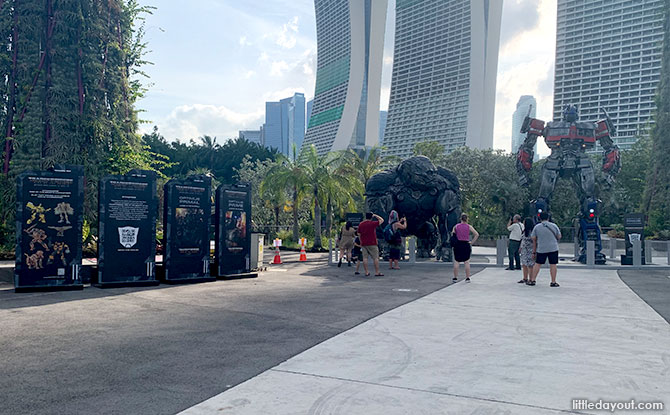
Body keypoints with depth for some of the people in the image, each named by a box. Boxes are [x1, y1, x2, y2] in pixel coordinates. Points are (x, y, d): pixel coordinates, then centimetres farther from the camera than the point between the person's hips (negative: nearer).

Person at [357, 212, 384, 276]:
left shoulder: (361, 224, 7)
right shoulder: (373, 223, -8)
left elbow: (359, 234, 12)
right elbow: (382, 220, 2)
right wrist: (375, 215, 9)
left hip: (363, 244, 4)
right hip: (372, 243, -4)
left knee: (365, 258, 5)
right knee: (375, 258, 1)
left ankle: (366, 272, 4)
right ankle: (377, 272, 0)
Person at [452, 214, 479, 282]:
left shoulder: (456, 226, 4)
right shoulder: (469, 227, 0)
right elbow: (477, 234, -6)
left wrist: (453, 243, 11)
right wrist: (472, 242, 0)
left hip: (458, 245, 1)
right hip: (466, 245, -1)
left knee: (456, 262, 7)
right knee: (467, 262, 6)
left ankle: (455, 277, 8)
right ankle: (467, 278, 7)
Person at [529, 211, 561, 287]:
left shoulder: (536, 227, 0)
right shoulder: (554, 226, 1)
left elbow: (534, 239, 3)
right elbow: (559, 237, 7)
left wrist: (534, 251, 10)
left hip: (541, 249, 1)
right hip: (553, 248, 0)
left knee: (537, 264, 8)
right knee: (553, 265, 2)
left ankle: (532, 280, 8)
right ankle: (553, 282, 5)